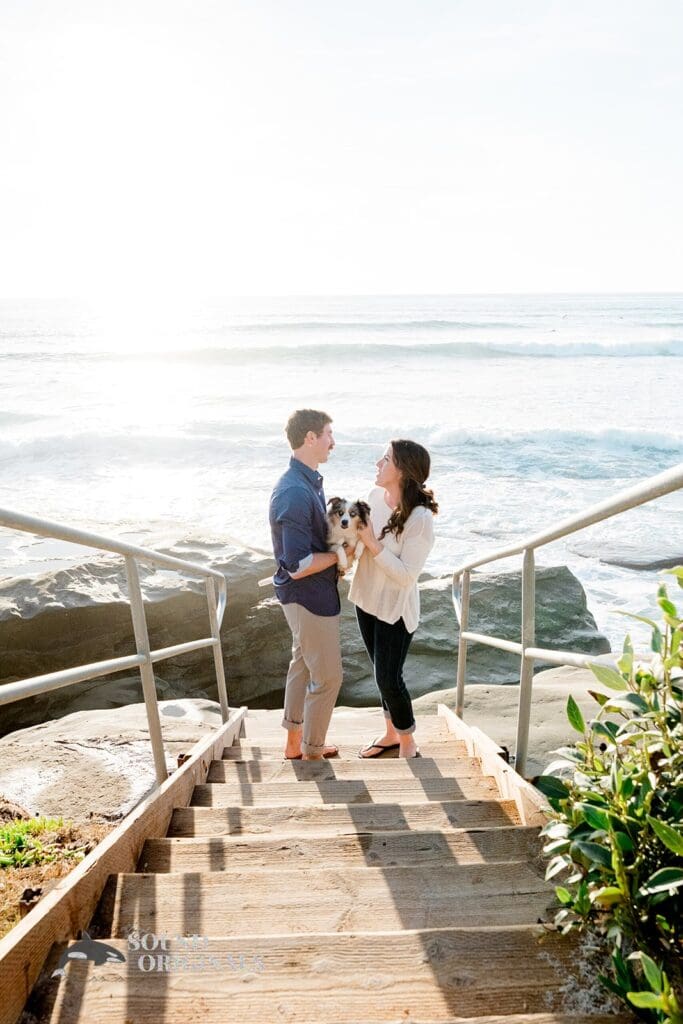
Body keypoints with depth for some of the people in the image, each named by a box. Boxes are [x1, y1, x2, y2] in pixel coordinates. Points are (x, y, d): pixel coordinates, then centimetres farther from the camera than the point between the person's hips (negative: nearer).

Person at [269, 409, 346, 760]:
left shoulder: (308, 481, 5)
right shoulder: (296, 493, -27)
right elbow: (298, 566, -28)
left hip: (307, 595, 10)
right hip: (310, 597, -10)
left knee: (303, 665, 20)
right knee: (327, 677, 4)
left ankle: (294, 744, 36)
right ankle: (312, 754, 21)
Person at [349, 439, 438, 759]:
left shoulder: (420, 518, -25)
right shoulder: (375, 495, -5)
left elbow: (407, 576, -25)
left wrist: (372, 543, -28)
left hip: (395, 608, -7)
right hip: (366, 599, 7)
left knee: (389, 679, 1)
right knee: (382, 673, 19)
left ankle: (408, 745, 25)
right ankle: (391, 734, 39)